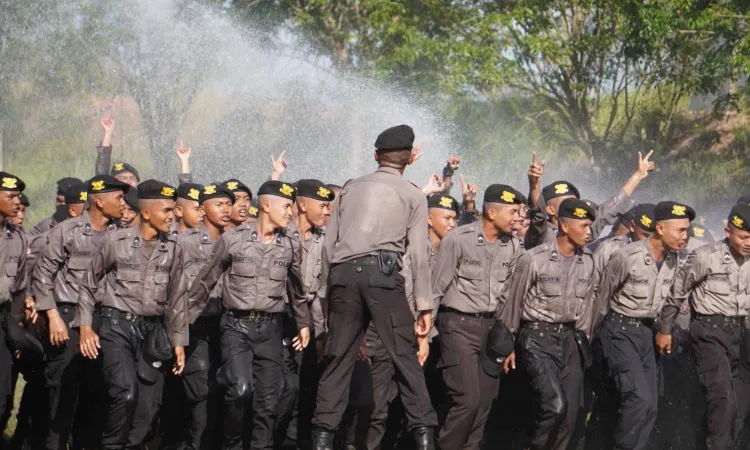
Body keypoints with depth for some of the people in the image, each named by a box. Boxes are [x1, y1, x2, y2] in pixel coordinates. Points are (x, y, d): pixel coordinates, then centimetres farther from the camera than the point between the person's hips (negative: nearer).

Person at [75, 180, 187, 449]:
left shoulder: (173, 249, 3)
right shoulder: (115, 242, -6)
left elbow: (175, 298, 10)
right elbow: (89, 284, 3)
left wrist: (179, 341, 7)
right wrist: (85, 327, -4)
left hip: (152, 330, 4)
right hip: (117, 326, -4)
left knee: (149, 403, 4)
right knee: (125, 393, -21)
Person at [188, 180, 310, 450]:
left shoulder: (291, 246, 4)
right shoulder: (232, 239, -5)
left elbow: (297, 289, 19)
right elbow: (205, 282, 3)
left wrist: (304, 323, 20)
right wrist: (186, 318, 5)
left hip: (270, 328, 3)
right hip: (237, 325, -3)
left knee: (268, 399, 3)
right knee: (240, 388, -20)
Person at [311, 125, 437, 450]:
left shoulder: (350, 188, 20)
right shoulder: (413, 195, 11)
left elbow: (329, 243, 13)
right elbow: (417, 254, 1)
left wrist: (329, 287, 18)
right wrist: (424, 304, 1)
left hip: (343, 273, 3)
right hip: (382, 272, -3)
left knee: (338, 358, 6)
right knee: (405, 356, 1)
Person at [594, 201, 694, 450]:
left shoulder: (673, 260, 0)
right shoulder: (626, 257, -20)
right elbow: (603, 298, -7)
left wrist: (661, 330, 18)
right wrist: (593, 333, 2)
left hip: (646, 331, 7)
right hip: (620, 331, -7)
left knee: (649, 406, 6)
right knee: (640, 398, -19)